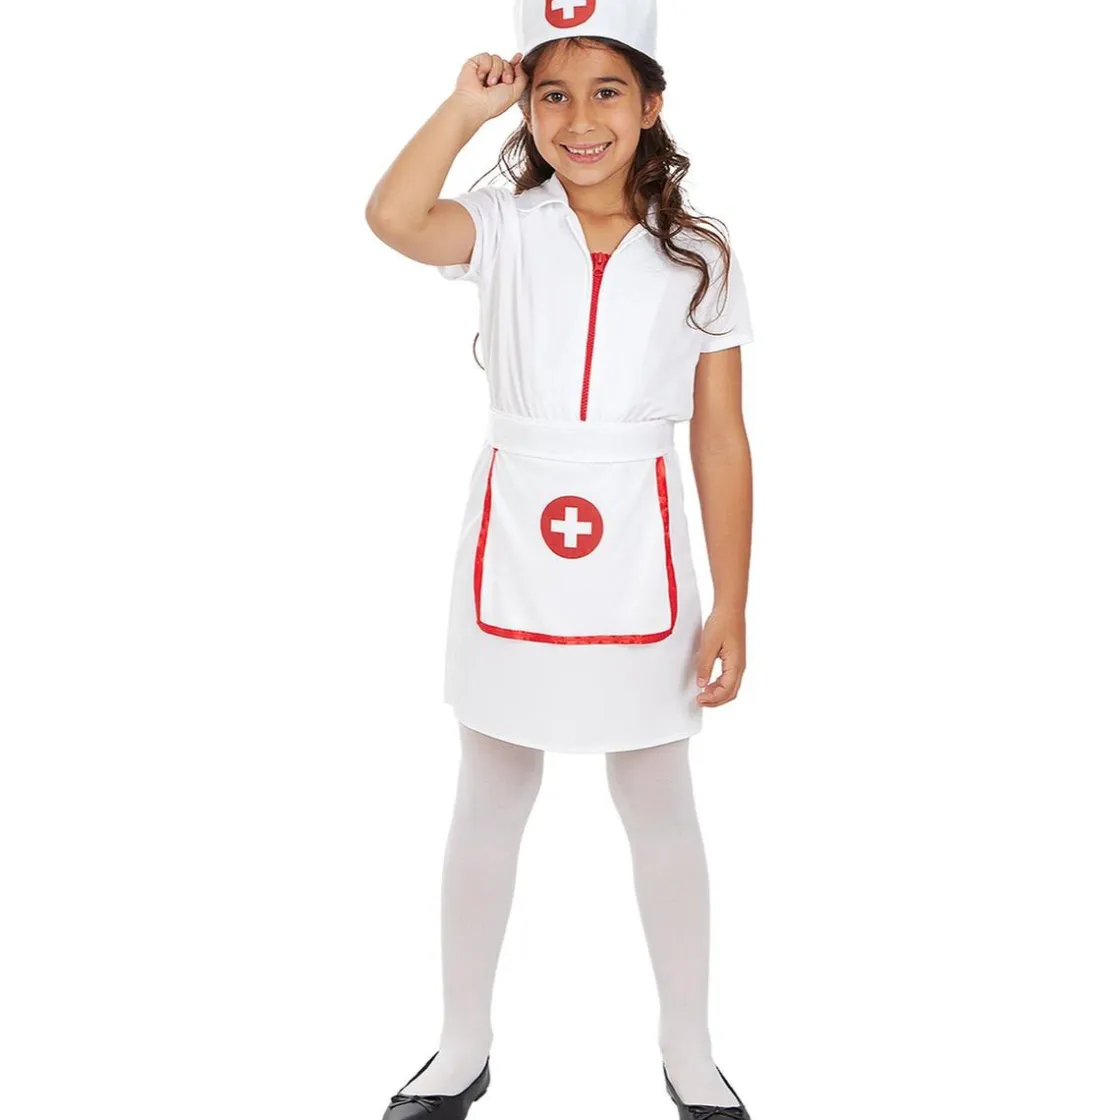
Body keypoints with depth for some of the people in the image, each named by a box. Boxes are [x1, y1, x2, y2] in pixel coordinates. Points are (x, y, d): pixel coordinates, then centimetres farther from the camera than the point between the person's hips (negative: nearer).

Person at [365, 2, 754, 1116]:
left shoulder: (699, 258, -2)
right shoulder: (503, 229, -3)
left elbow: (720, 440, -2)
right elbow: (392, 217, -25)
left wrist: (730, 607, -3)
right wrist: (469, 103, -15)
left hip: (637, 559, 0)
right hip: (510, 552, 1)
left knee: (659, 808, 13)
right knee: (489, 804, 14)